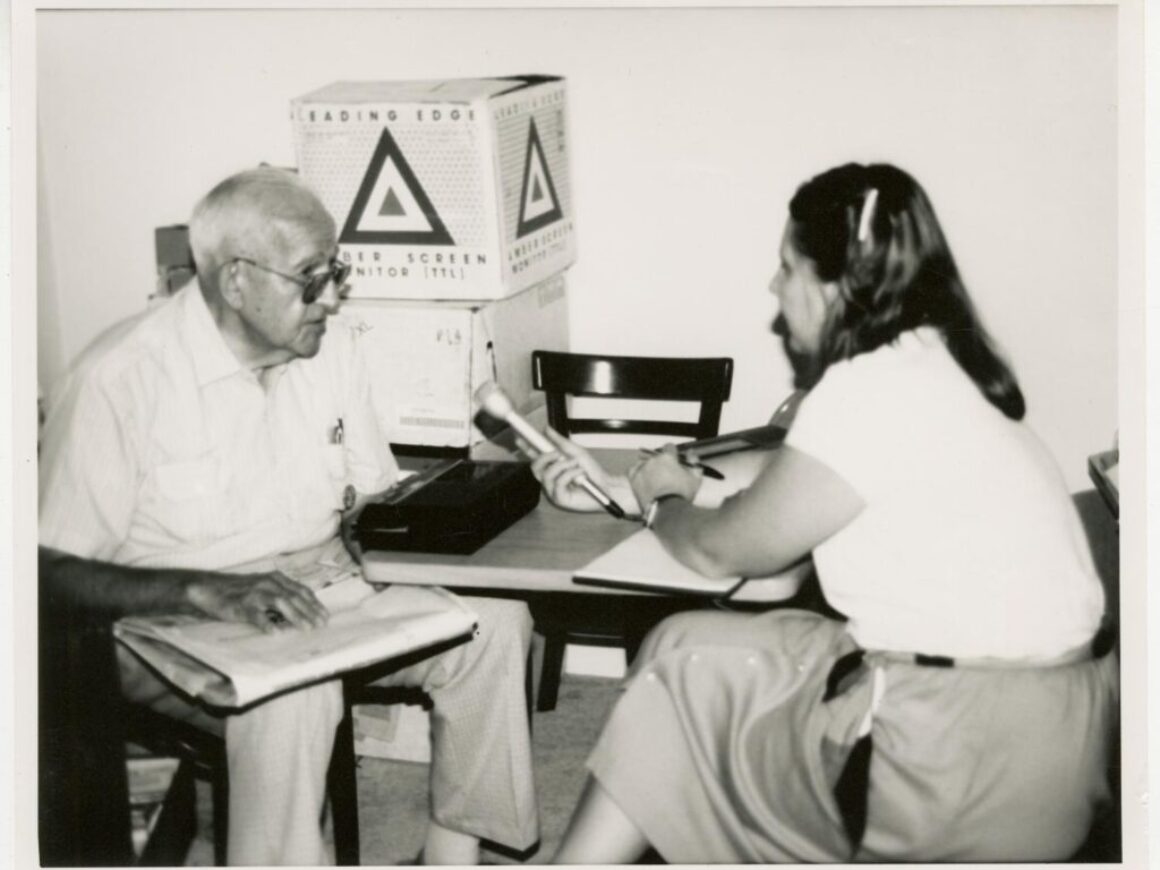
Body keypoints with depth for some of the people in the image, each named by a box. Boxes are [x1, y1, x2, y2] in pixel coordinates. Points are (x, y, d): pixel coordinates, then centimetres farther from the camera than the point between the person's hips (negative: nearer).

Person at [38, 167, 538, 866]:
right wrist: (207, 591, -29)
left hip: (323, 592, 6)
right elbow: (57, 569, -16)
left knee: (496, 616, -14)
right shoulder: (119, 379, -16)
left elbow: (371, 497, 14)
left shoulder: (335, 346, 4)